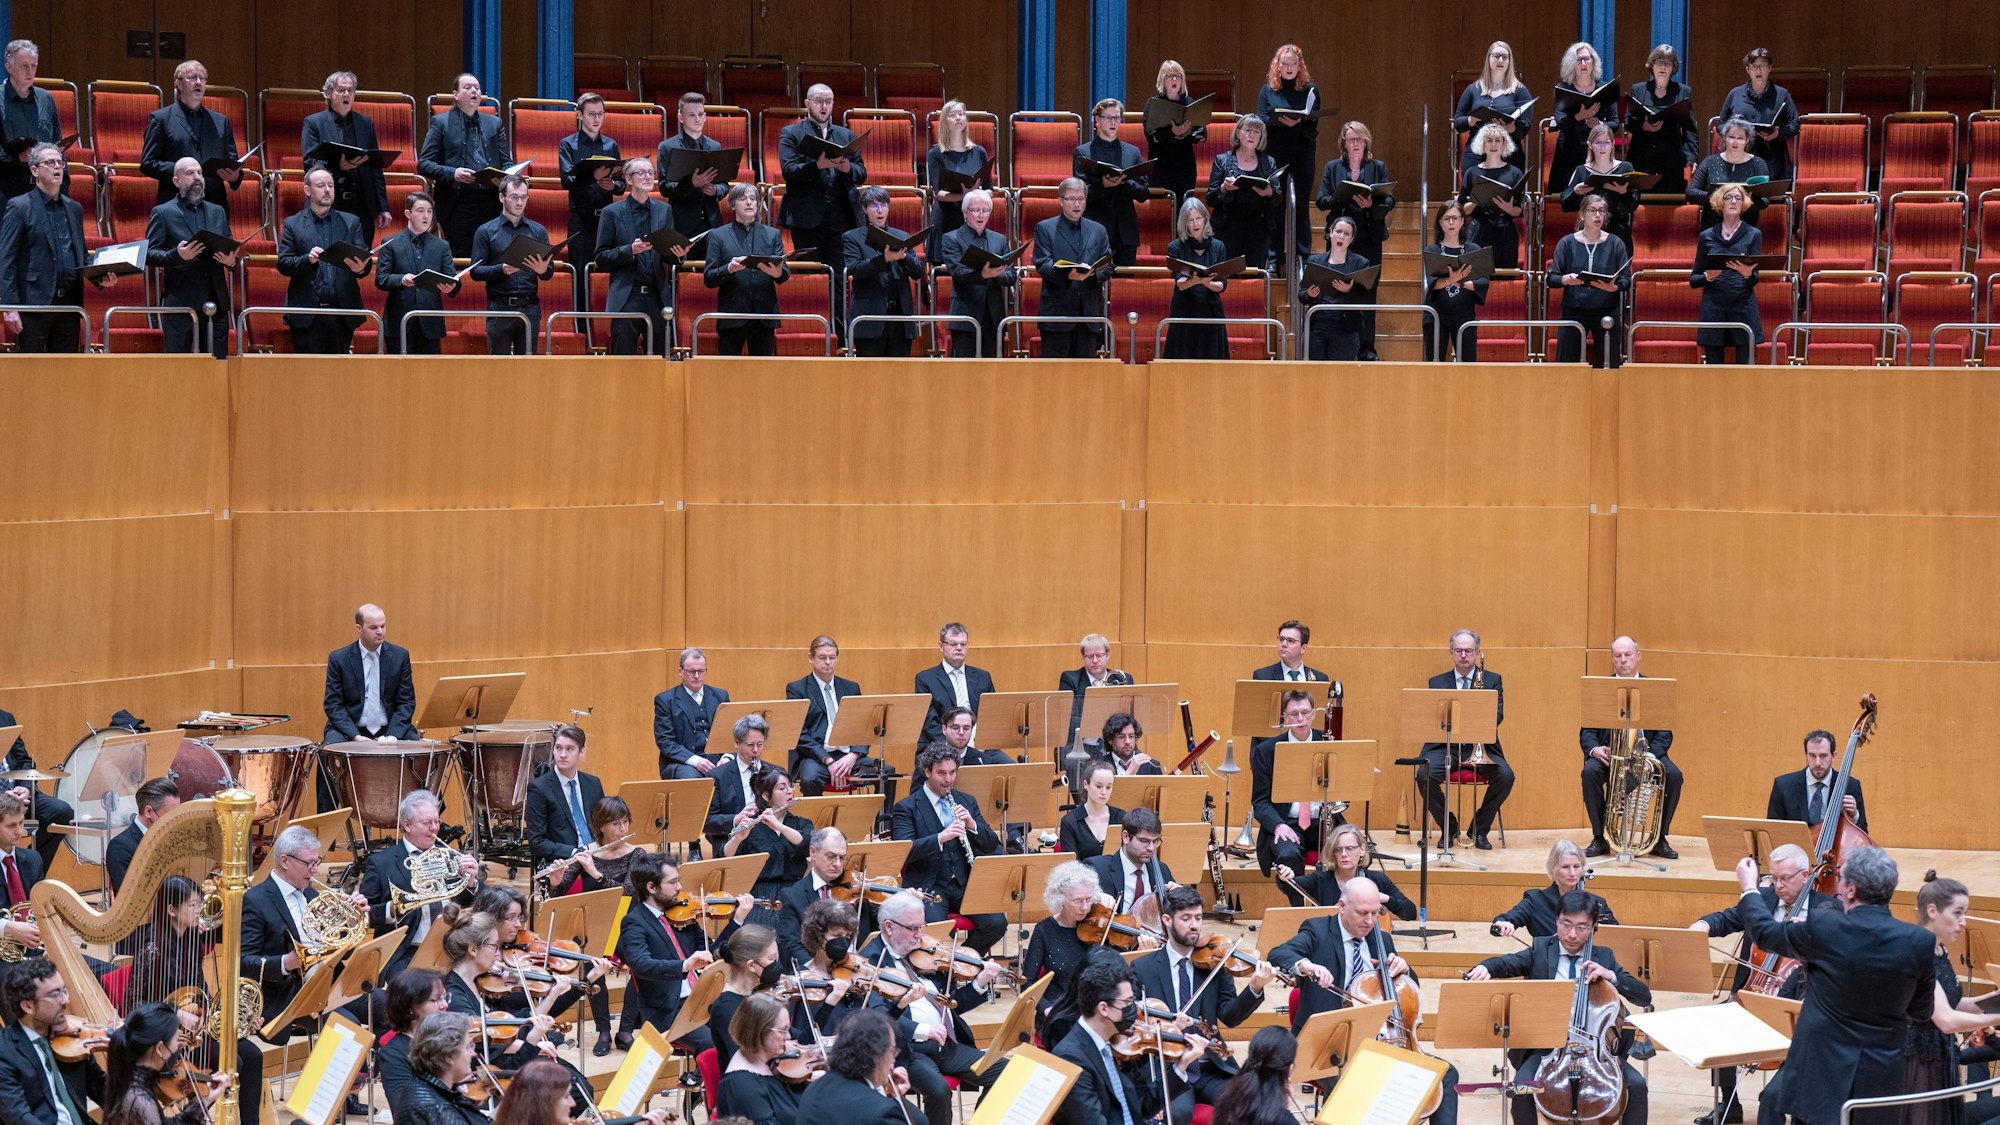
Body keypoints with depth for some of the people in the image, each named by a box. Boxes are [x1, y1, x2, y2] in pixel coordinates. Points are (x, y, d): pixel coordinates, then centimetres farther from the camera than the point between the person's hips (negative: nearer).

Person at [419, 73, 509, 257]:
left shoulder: (494, 123, 17)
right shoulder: (441, 123, 6)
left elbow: (506, 162, 16)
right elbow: (424, 164, 0)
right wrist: (452, 173, -17)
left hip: (491, 205, 3)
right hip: (458, 205, -3)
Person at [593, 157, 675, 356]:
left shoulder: (664, 211, 13)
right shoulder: (612, 212, 4)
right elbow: (601, 259, 1)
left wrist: (677, 253, -7)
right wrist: (630, 250, -14)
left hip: (657, 296, 3)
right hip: (626, 297, -3)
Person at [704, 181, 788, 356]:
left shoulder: (772, 235, 15)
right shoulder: (718, 235, 8)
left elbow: (785, 273, 7)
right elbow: (708, 279, 2)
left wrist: (778, 272, -18)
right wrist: (729, 269, -18)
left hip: (764, 315, 2)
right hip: (731, 315, -2)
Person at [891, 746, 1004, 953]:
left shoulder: (967, 802, 15)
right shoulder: (907, 808, -1)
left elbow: (991, 845, 11)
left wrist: (972, 825, -9)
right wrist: (940, 838, -29)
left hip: (964, 883, 4)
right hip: (927, 886, -4)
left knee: (996, 923, -19)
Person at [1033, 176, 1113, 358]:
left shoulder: (1098, 230, 15)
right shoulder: (1045, 229, 4)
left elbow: (1108, 267, 11)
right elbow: (1041, 265, -6)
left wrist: (1092, 273, -13)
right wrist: (1067, 274, -24)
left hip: (1089, 310, 3)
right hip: (1057, 310, -3)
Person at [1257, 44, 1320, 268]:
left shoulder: (1310, 90, 5)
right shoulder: (1267, 90, 6)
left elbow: (1314, 122, -1)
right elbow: (1261, 121, -2)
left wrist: (1297, 124, -21)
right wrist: (1281, 121, -20)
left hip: (1303, 151, 0)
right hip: (1275, 153, 0)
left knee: (1302, 206, 2)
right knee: (1275, 206, 2)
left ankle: (1304, 257, 6)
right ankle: (1274, 257, 8)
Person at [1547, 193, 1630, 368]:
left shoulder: (1615, 244, 5)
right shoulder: (1567, 243, 3)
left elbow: (1626, 279, 1)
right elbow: (1552, 278, 1)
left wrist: (1614, 287, -20)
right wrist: (1565, 280, -20)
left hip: (1607, 312, 0)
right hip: (1573, 311, 0)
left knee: (1608, 366, -2)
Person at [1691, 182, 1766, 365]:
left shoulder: (1753, 235, 8)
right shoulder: (1707, 236, 11)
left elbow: (1755, 280, 1)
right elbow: (1693, 280, 12)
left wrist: (1748, 274, -22)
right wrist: (1708, 277, -9)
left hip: (1743, 309, -1)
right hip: (1713, 310, 1)